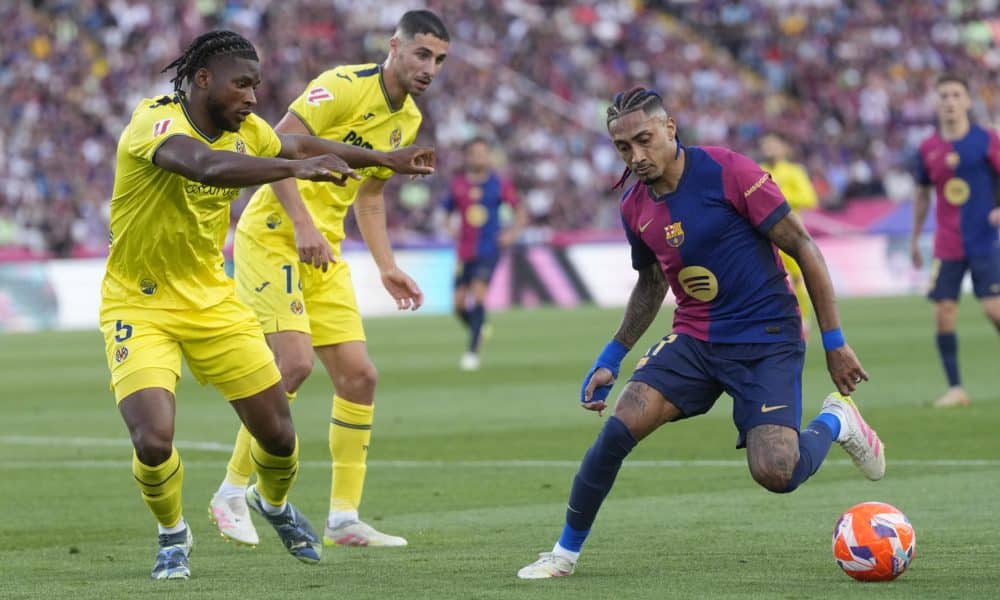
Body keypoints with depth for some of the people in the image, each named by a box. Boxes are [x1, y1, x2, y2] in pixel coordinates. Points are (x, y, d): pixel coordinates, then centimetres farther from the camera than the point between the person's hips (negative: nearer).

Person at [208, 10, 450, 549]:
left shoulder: (408, 120, 11)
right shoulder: (344, 86, -14)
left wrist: (386, 267, 16)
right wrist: (302, 225, -27)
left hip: (324, 252, 8)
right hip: (272, 236, -8)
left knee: (359, 377, 1)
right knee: (295, 363, -20)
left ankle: (343, 519, 8)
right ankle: (231, 494, -5)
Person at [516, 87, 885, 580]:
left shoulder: (727, 172, -16)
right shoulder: (635, 207, 3)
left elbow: (803, 247, -11)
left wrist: (834, 342, -10)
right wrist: (611, 359, 18)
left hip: (767, 340, -5)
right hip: (695, 339, 5)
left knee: (775, 474, -21)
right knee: (619, 428, -18)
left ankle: (835, 420, 13)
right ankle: (565, 553, -1)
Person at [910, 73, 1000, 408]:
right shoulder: (928, 149, 6)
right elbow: (922, 194, 17)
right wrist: (915, 239, 18)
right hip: (947, 247, 3)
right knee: (944, 314, -3)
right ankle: (955, 388, 6)